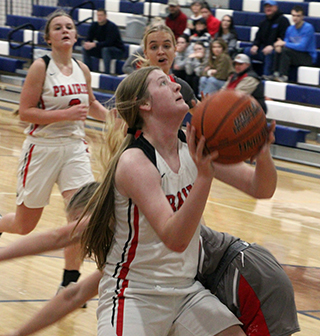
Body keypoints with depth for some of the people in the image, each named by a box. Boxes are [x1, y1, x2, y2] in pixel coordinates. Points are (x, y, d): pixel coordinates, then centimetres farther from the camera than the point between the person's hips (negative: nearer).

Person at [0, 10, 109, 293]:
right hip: (42, 148, -3)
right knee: (24, 225, 8)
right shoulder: (41, 67, -11)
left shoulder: (82, 70, 4)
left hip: (75, 147, 4)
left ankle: (69, 283, -1)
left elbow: (91, 105, 22)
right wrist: (65, 114, -23)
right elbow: (25, 112, -14)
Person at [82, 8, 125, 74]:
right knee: (85, 48, -10)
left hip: (118, 51, -7)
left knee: (105, 49, -38)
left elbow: (109, 42, -31)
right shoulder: (94, 25, -2)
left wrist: (94, 45, -39)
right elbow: (89, 39, -1)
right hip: (101, 49, 7)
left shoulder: (111, 26, -22)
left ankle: (107, 73, -32)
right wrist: (87, 43, -27)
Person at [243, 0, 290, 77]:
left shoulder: (282, 20, -4)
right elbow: (258, 37, 21)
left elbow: (284, 38, -14)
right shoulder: (264, 22, 21)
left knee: (269, 53, -40)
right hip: (263, 49, 7)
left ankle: (266, 76, -36)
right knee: (247, 50, -13)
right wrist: (255, 45, -4)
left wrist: (272, 46, -27)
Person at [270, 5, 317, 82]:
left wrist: (284, 43, -20)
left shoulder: (308, 28, -15)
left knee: (286, 50, -27)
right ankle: (276, 74, -13)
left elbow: (302, 46, -23)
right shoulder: (290, 29, 6)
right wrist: (280, 45, -18)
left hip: (308, 58, -7)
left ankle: (283, 75, -25)